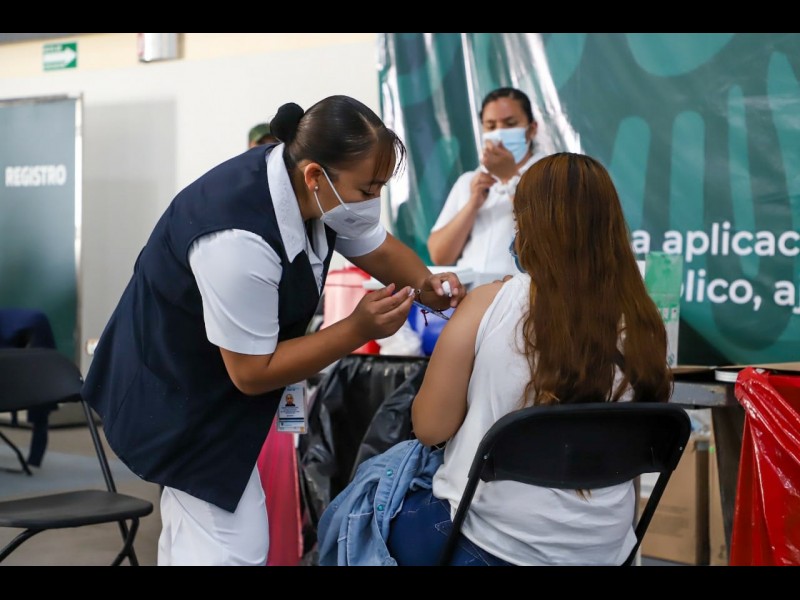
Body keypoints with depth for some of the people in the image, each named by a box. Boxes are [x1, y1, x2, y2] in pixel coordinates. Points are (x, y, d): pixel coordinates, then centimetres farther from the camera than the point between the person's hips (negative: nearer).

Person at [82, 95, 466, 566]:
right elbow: (252, 372, -26)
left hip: (219, 381, 9)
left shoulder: (319, 186, -13)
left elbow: (379, 248, 6)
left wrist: (427, 286, -14)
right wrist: (359, 330, -28)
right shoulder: (239, 239, -37)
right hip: (178, 395, -9)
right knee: (235, 548, -9)